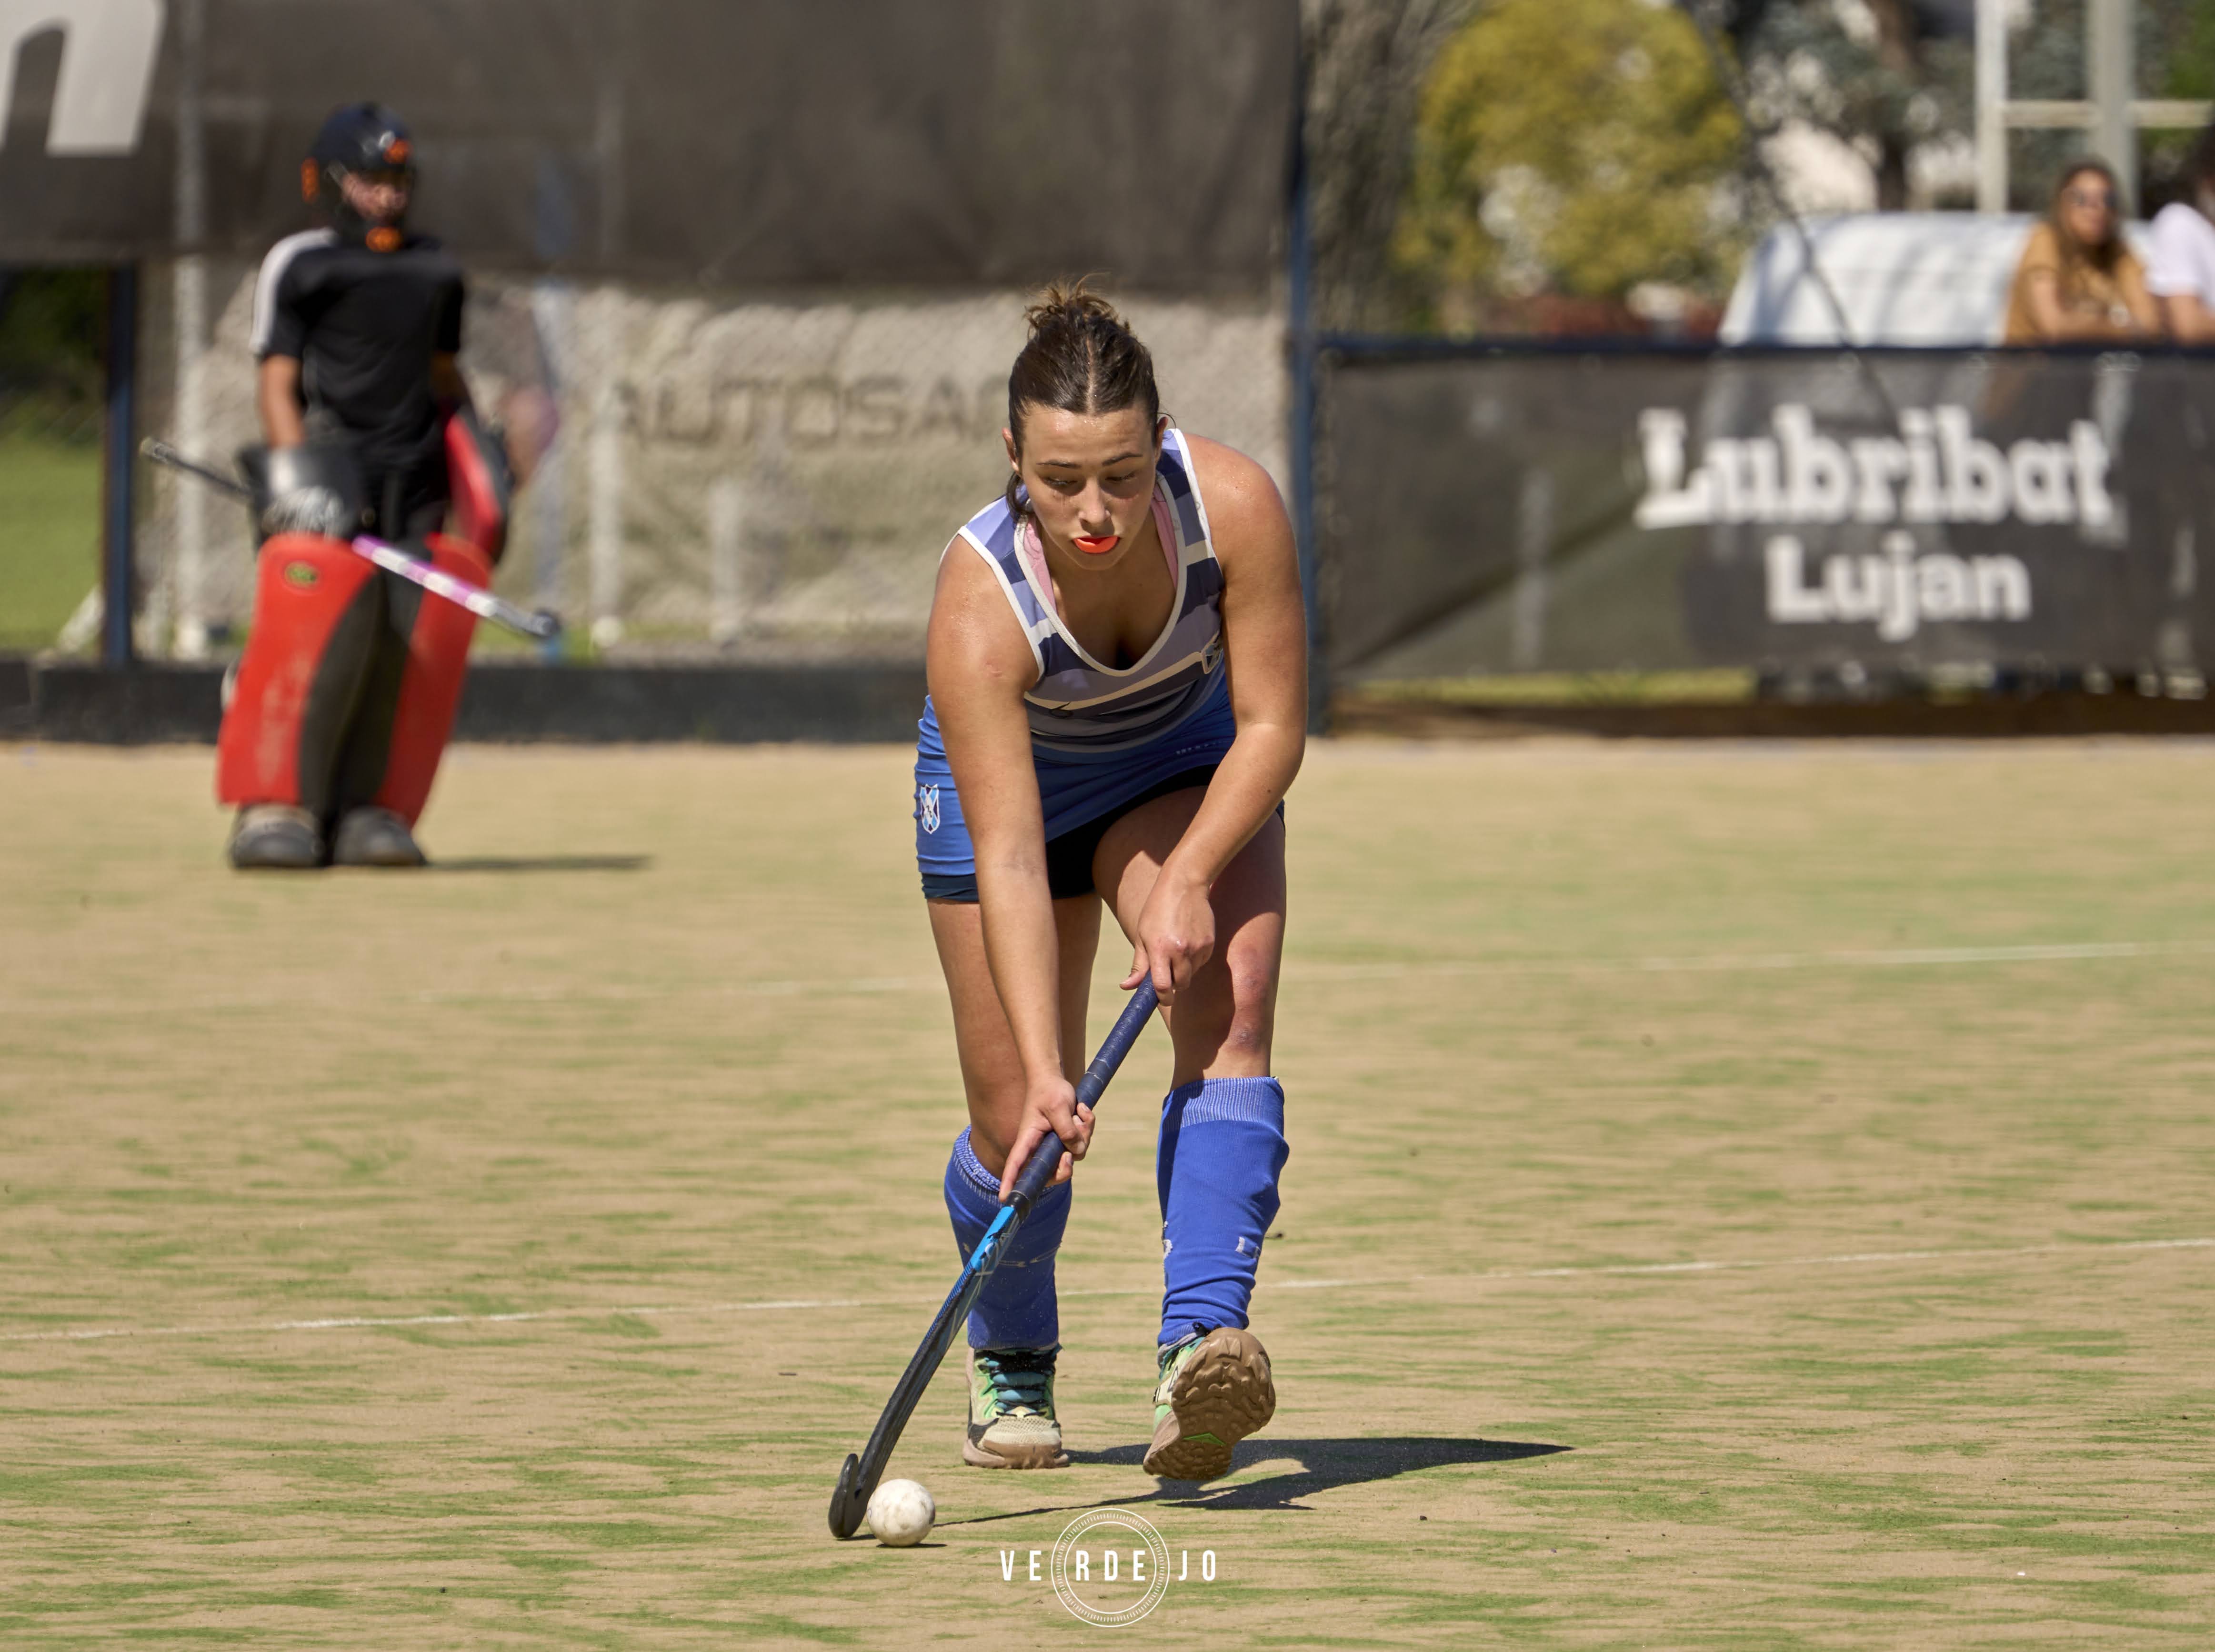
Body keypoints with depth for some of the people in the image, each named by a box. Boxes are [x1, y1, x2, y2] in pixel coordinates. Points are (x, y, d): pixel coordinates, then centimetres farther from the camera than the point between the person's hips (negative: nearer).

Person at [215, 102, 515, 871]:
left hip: (417, 475, 5)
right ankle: (275, 806, -17)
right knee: (321, 621, -21)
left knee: (414, 640, -8)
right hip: (330, 459, -5)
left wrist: (479, 450, 17)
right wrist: (297, 475, -15)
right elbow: (278, 381, -2)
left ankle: (370, 808, -1)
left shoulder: (435, 269, 20)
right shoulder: (297, 265, 4)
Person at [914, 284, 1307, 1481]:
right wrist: (1043, 1070, -48)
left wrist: (1189, 879, -34)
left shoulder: (1233, 506, -33)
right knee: (1021, 1123, -1)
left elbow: (1272, 724, -21)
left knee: (1230, 1012, -25)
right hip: (1013, 778, -1)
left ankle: (1202, 1346, -38)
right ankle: (1010, 1366, 30)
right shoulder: (979, 601, -38)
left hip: (1189, 770, 1)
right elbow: (1009, 859, -40)